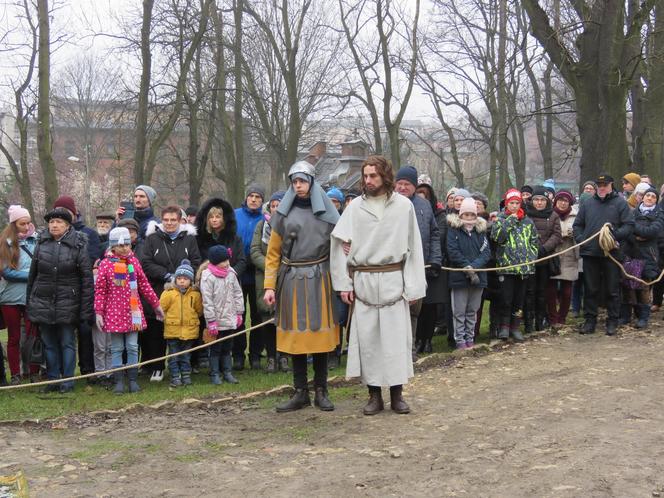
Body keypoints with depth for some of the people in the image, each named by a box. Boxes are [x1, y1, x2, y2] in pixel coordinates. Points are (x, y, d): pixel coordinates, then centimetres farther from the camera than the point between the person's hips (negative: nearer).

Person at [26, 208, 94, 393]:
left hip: (67, 304, -3)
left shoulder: (78, 245, -5)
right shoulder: (41, 244, 6)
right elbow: (32, 274, 12)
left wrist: (86, 307, -11)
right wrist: (28, 302, 11)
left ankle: (68, 381, 11)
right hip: (42, 302, 4)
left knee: (67, 343, 3)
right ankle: (52, 380, 19)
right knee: (49, 343, 10)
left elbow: (87, 278, -7)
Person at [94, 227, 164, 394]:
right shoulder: (105, 264, -4)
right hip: (114, 312, -2)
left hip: (133, 312, 2)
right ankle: (119, 382, 11)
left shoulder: (134, 261, 5)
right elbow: (100, 290, -3)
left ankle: (133, 380, 13)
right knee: (116, 348, 5)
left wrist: (156, 305, 15)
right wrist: (98, 313, -8)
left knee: (132, 347, 6)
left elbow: (144, 285, 12)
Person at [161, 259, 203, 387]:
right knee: (173, 356, 4)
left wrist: (192, 317, 5)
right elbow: (161, 308, -2)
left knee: (186, 356, 12)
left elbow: (199, 310, 10)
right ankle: (175, 377, 11)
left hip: (189, 330, 1)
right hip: (172, 330, -1)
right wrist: (166, 318, 0)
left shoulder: (195, 294, 0)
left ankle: (186, 375, 21)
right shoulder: (169, 292, -6)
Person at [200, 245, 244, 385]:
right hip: (217, 320, -5)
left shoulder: (231, 273, 2)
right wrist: (211, 321, -17)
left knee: (227, 347, 15)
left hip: (230, 319, 5)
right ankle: (214, 374, 13)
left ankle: (227, 372, 24)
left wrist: (239, 313, 8)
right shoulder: (208, 276, -15)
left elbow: (238, 293, 10)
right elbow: (207, 301, -16)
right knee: (216, 348, 4)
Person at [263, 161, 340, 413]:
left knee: (320, 333, 2)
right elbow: (273, 253, 6)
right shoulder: (284, 213, 5)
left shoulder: (327, 212, 5)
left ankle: (321, 392, 13)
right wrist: (269, 286, -1)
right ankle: (300, 393, 12)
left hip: (320, 279, 0)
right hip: (292, 280, 1)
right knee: (296, 335, 3)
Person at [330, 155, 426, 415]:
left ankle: (397, 394, 14)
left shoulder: (404, 206, 0)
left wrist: (413, 286, -3)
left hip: (393, 280, -1)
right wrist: (343, 283, -3)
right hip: (363, 281, 1)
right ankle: (374, 395, 15)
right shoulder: (355, 207, 1)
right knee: (367, 338, 4)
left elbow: (413, 247, 1)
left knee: (396, 336, 2)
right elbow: (339, 244, 2)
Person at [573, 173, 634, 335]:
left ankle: (612, 321, 12)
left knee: (612, 290, 3)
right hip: (590, 253, 3)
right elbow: (577, 225, 16)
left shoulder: (620, 203, 2)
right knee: (590, 289, 7)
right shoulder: (587, 203, 12)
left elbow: (629, 225, -3)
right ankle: (590, 319, 15)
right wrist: (580, 239, -1)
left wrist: (616, 234, -19)